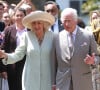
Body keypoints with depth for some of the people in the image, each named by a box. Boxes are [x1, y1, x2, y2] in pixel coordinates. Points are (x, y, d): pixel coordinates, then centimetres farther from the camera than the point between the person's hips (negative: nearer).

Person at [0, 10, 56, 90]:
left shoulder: (51, 36, -1)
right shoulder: (27, 36, -1)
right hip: (31, 80, 0)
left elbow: (54, 59, 2)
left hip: (47, 80, 0)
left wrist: (54, 82, 3)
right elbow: (17, 55, -1)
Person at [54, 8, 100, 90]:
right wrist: (53, 83, 8)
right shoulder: (57, 37, 3)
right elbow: (55, 62, 9)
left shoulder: (88, 36, -1)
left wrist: (92, 61, -17)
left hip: (83, 83, 0)